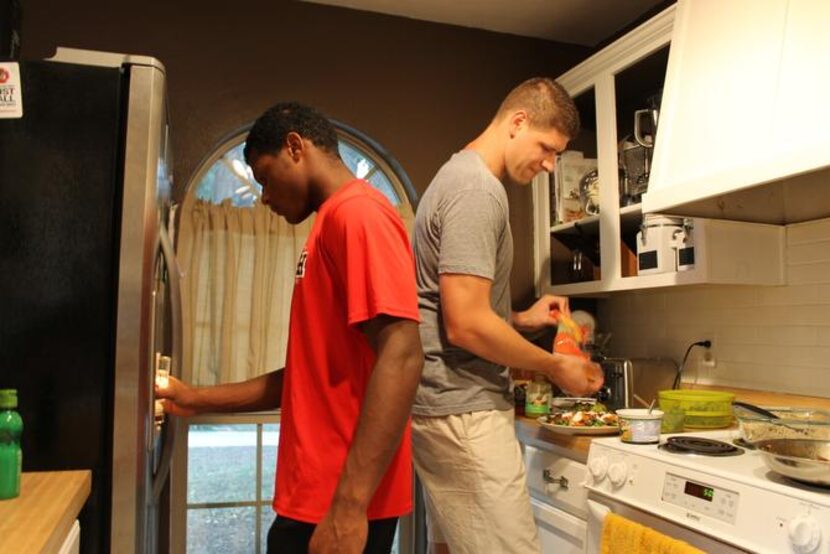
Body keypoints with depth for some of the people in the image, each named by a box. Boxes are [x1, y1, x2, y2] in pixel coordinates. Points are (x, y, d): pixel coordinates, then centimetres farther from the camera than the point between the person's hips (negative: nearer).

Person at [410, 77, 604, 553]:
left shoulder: (460, 175, 17)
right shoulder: (477, 189, -15)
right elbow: (466, 325, -21)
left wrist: (522, 319, 10)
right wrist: (555, 366, -8)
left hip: (447, 405, 10)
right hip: (463, 409, -10)